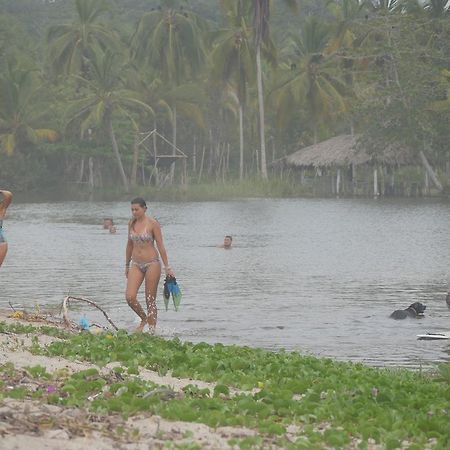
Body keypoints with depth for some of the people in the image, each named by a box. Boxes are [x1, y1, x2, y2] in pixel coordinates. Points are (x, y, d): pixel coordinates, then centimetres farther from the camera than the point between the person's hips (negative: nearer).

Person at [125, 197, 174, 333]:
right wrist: (127, 265, 23)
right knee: (130, 297, -11)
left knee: (150, 301, -1)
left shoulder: (152, 223, -8)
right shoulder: (132, 223, 8)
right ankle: (143, 318, 15)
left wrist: (167, 267, -7)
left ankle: (152, 331, 8)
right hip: (136, 264, 5)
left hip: (152, 263, -5)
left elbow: (160, 246, -7)